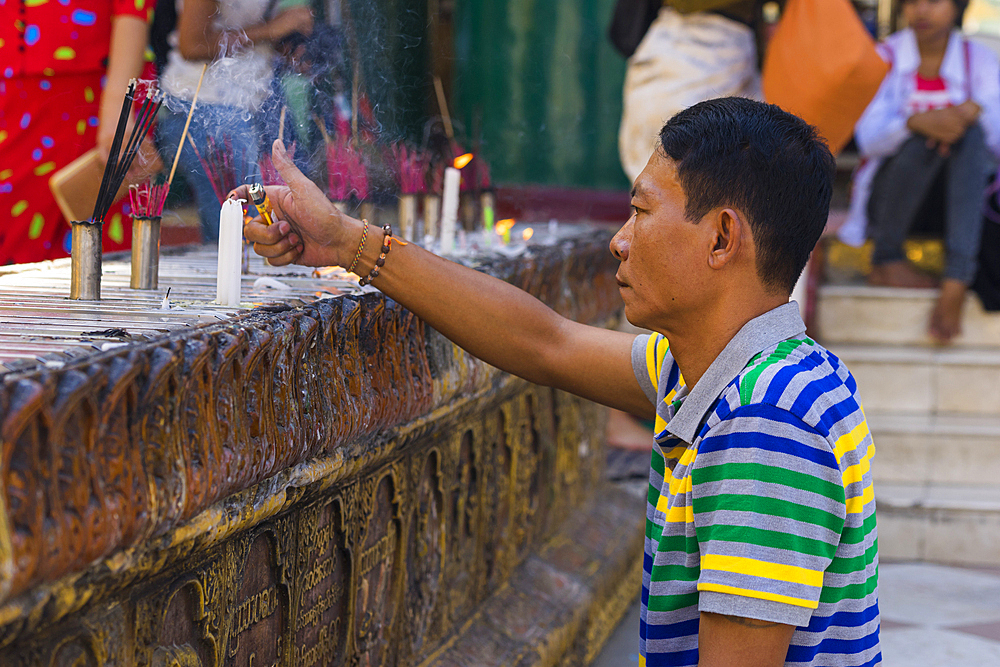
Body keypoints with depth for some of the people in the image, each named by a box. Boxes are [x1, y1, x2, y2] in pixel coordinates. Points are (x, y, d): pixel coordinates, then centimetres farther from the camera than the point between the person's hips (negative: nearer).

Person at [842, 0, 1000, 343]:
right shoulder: (885, 58, -3)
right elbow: (868, 138, -15)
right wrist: (915, 122, -36)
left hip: (959, 193, 2)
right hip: (891, 195, -2)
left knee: (972, 132, -29)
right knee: (926, 137, -31)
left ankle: (957, 280, -42)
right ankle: (886, 258, -14)